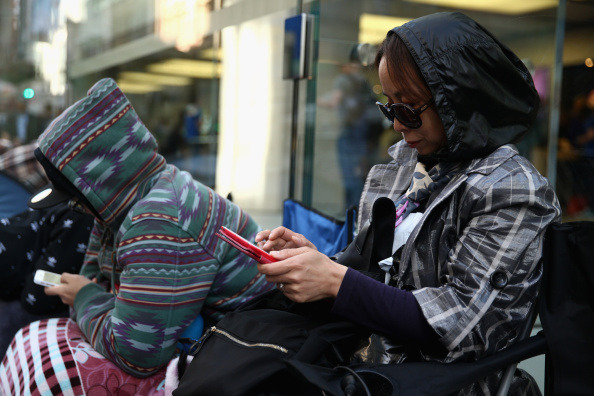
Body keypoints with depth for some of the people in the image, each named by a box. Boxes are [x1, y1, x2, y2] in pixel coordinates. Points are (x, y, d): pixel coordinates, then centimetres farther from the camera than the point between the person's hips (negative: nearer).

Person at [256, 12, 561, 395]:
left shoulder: (512, 190, -14)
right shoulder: (404, 160, 9)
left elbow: (461, 326, -19)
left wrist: (336, 281, -23)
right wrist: (315, 258, -3)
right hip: (367, 355, 7)